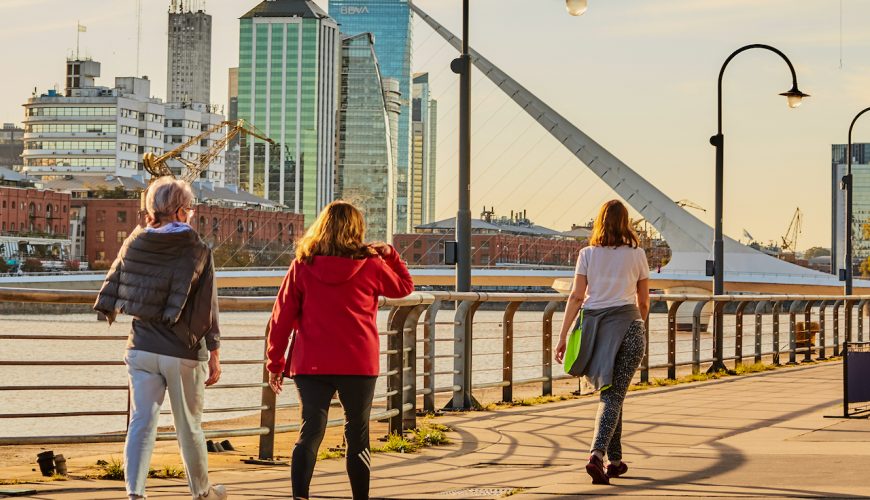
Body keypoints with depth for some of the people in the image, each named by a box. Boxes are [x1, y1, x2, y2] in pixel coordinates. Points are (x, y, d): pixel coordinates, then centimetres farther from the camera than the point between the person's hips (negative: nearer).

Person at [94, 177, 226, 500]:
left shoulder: (134, 243, 1)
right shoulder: (198, 251, -8)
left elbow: (112, 287, 11)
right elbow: (208, 309, -6)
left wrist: (110, 313, 32)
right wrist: (214, 355, 0)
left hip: (142, 349, 3)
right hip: (184, 353, -3)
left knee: (141, 422, 3)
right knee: (189, 426, 11)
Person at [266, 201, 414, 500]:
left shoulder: (302, 266, -1)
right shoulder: (370, 265, -3)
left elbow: (282, 317, -1)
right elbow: (404, 286, 15)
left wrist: (275, 363, 6)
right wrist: (389, 254, 21)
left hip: (311, 364, 1)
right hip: (358, 364, -1)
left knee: (310, 433, 1)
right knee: (358, 434, 11)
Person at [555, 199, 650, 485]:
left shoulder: (587, 254, 5)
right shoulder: (637, 255, 5)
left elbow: (576, 297, -1)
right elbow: (644, 302, 12)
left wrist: (563, 336, -1)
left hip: (593, 324, 2)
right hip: (627, 325, -2)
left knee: (609, 392, 16)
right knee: (614, 395, -4)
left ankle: (615, 460, 22)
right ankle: (597, 455, -23)